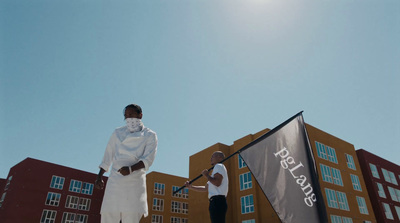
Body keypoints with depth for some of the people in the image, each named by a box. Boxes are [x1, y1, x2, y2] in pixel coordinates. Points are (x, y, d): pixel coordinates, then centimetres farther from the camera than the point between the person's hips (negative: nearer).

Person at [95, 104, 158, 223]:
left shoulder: (150, 135, 4)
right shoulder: (118, 133, 13)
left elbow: (148, 158, -7)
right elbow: (108, 155, 15)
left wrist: (131, 169, -24)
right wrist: (99, 176, 9)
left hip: (135, 182, -2)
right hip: (115, 180, 3)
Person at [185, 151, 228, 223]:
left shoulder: (219, 166, 1)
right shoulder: (217, 169, 30)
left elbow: (217, 182, -18)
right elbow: (205, 188, 32)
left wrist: (207, 176, -5)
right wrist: (191, 187, 30)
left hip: (217, 201, -10)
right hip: (217, 202, 10)